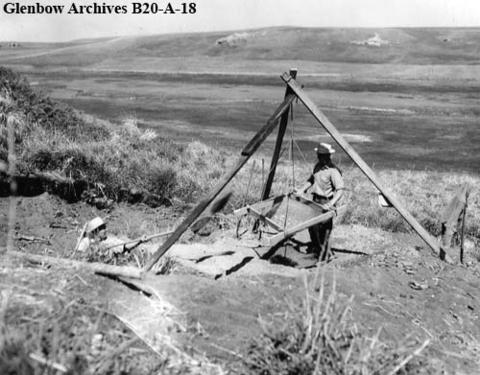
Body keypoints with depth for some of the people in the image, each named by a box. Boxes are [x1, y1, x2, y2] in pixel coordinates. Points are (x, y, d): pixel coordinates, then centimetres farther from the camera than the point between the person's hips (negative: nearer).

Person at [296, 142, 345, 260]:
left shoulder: (333, 171, -21)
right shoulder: (318, 166, 5)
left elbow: (340, 190, -26)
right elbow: (312, 179, 20)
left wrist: (331, 204, -36)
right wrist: (302, 189, 9)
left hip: (326, 203, -8)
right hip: (316, 200, 8)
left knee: (324, 230, -3)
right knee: (312, 226, 16)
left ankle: (324, 256, 11)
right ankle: (315, 248, 36)